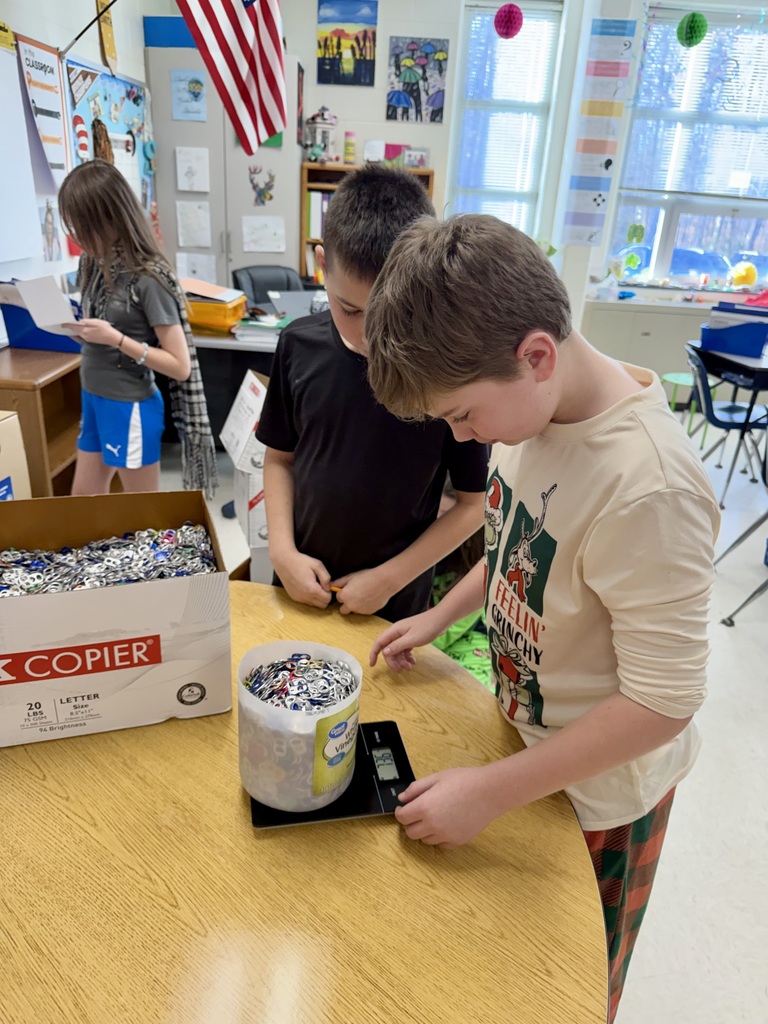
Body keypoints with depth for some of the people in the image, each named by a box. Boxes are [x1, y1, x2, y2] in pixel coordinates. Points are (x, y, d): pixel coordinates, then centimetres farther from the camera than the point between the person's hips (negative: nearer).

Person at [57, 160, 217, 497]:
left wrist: (116, 339, -25)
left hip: (130, 407, -7)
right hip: (93, 399, 7)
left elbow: (180, 366, -19)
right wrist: (73, 325, -5)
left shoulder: (147, 278, -18)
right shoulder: (95, 265, 2)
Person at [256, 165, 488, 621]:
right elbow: (280, 458, 2)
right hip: (301, 584, 3)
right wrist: (283, 550, -8)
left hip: (394, 603, -3)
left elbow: (473, 503, -10)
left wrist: (389, 578, -12)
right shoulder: (300, 345, -10)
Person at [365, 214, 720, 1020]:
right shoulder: (530, 404, -12)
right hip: (528, 734, 6)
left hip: (600, 788, -6)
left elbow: (663, 702, -29)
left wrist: (489, 791, -24)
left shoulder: (647, 486, -37)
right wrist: (440, 616, 5)